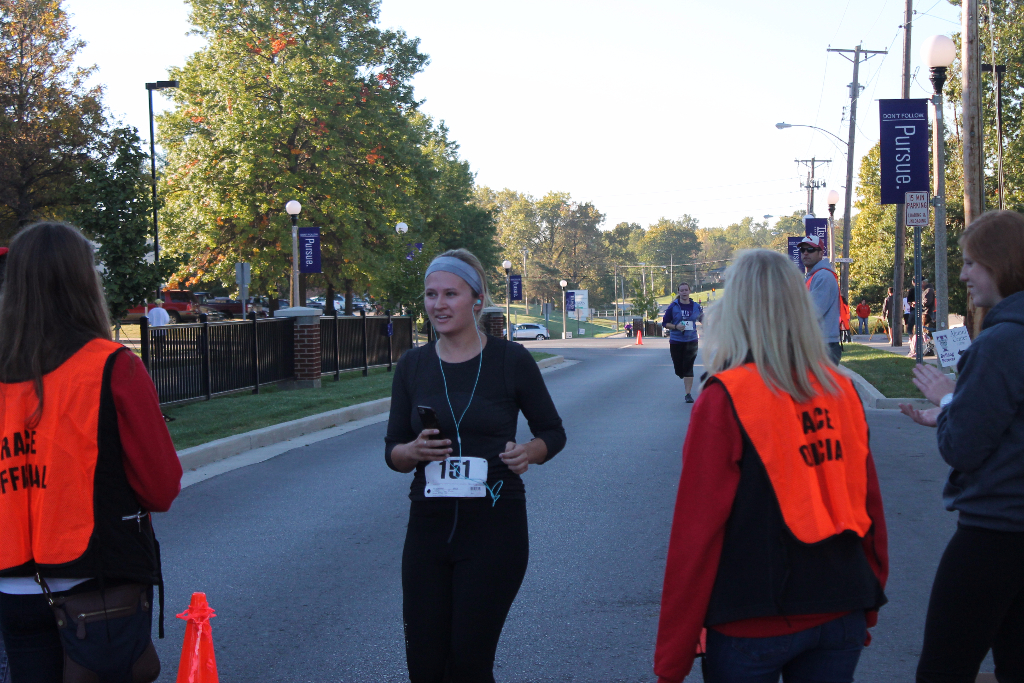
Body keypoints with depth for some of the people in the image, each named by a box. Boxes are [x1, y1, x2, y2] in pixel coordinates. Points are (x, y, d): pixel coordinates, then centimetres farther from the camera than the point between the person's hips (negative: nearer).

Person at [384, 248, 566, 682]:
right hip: (428, 526, 3)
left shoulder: (511, 360, -4)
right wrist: (414, 451, -13)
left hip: (494, 527, -3)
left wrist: (528, 452, -16)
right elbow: (392, 450, 9)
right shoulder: (413, 366, 5)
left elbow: (553, 432, 6)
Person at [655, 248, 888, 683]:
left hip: (753, 627, -4)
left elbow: (696, 529, -13)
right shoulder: (842, 390, 2)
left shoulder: (724, 398, -12)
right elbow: (870, 506, 7)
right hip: (841, 617, 4)